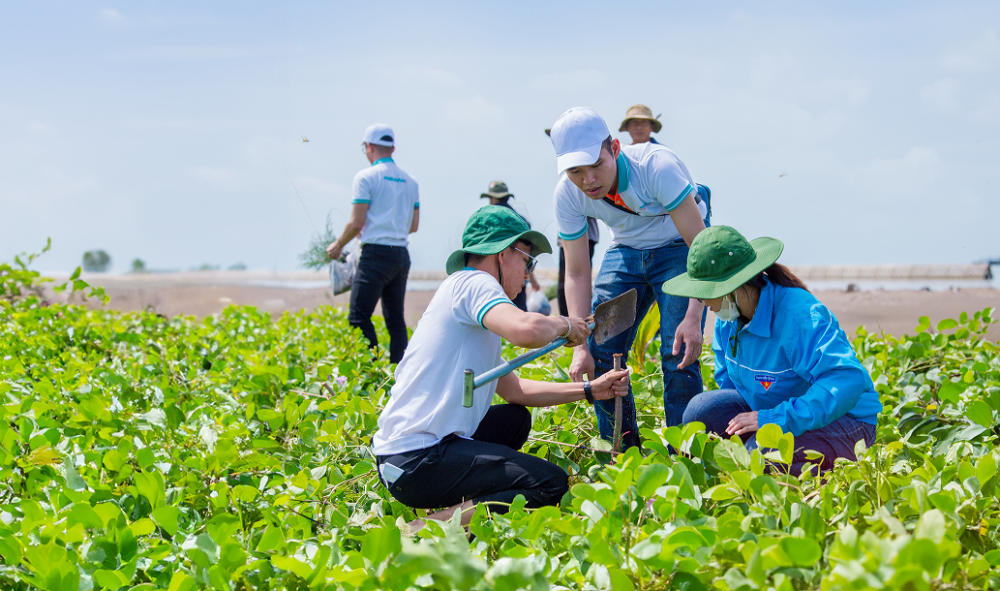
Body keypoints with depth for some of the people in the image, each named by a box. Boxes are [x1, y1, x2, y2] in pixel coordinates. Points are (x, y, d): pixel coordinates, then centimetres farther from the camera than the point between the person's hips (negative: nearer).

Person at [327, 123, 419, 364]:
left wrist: (338, 245, 7)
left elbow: (356, 223, -9)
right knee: (395, 319, 10)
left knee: (359, 317, -6)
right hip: (402, 254, 7)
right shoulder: (409, 181, 13)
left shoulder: (367, 177, -6)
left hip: (376, 254, -7)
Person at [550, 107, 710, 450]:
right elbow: (577, 274, -13)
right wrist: (581, 347, -22)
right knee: (600, 351, -5)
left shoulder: (658, 167, -35)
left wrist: (693, 318, -40)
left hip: (678, 247, -4)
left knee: (677, 354, -19)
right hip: (626, 251, 4)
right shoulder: (567, 195, -21)